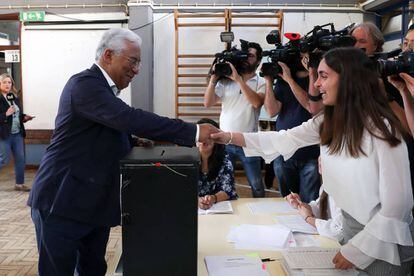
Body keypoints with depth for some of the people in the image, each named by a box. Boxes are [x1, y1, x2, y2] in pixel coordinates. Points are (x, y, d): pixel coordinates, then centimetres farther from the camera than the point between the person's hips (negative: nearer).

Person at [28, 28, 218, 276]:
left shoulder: (104, 88, 13)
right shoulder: (85, 84, -18)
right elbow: (129, 118, -31)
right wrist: (194, 132, -31)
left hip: (95, 201, 9)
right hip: (63, 200, -9)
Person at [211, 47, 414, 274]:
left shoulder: (383, 130, -25)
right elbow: (284, 140, -2)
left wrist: (357, 249, -17)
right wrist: (230, 137, -9)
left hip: (385, 242, -6)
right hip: (350, 226, 6)